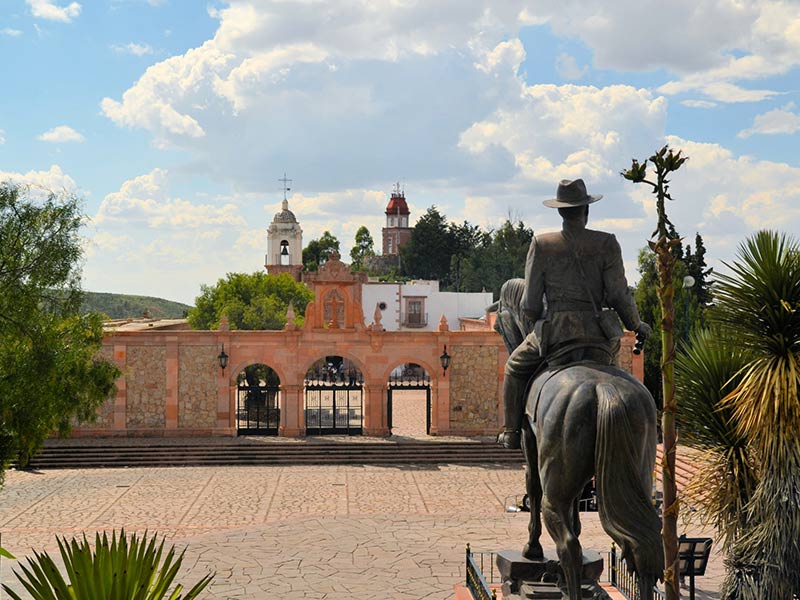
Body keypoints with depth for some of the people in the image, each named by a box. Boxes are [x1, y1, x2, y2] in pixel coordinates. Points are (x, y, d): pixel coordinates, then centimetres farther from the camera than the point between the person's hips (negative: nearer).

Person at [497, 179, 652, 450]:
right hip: (596, 334, 0)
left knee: (516, 367, 27)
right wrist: (636, 325, 13)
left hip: (553, 332, 0)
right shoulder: (606, 244, -3)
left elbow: (530, 305, -1)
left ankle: (512, 432, 26)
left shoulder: (541, 245, -3)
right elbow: (619, 296, -5)